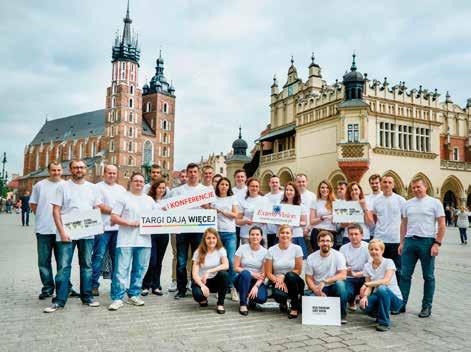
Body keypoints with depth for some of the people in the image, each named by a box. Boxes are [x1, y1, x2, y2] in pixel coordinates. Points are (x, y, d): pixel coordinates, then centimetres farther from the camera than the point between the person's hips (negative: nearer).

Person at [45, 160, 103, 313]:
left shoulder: (92, 187, 9)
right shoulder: (63, 186, 0)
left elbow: (98, 208, 13)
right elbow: (56, 211, -4)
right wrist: (62, 231, -13)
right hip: (66, 233, -3)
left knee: (87, 266, 10)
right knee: (63, 267, -1)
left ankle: (87, 297, 21)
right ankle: (59, 300, 8)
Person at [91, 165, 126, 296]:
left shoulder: (121, 189, 19)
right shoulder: (98, 187, 2)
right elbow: (98, 206, -9)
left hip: (118, 228, 5)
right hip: (103, 227, -5)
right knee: (98, 256, -5)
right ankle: (94, 285, 1)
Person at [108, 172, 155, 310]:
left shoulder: (149, 200, 16)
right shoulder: (123, 198, 2)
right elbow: (114, 218, -4)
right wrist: (130, 223, -15)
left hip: (144, 241, 5)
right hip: (126, 241, -4)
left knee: (140, 269, 9)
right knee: (121, 270, -6)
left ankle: (133, 295, 21)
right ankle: (117, 298, 0)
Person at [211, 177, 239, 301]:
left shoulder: (232, 198, 13)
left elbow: (235, 214, 4)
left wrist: (222, 211, -5)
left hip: (230, 232, 0)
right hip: (216, 231, 0)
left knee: (231, 261, -7)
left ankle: (233, 287, 0)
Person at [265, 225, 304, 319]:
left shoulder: (297, 248, -5)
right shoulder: (271, 250, -3)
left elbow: (298, 270, -5)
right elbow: (268, 273, -4)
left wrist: (283, 277, -17)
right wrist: (278, 281, -20)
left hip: (293, 282, 0)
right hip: (277, 281, 0)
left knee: (290, 275, -36)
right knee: (278, 294, -35)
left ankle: (295, 308, -13)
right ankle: (283, 302, 8)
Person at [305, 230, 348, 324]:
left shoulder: (338, 255, -7)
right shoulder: (311, 258, -3)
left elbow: (343, 275, -17)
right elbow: (309, 278, 0)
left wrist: (324, 282, -25)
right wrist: (316, 291, -18)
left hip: (334, 287, -1)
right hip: (318, 289, 1)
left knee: (340, 283, -34)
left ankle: (342, 314, -13)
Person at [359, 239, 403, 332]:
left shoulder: (389, 262, -11)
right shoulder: (367, 266, 2)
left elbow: (386, 281, -26)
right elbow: (369, 287, -1)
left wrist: (366, 284, -27)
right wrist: (365, 296, -23)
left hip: (395, 298, -4)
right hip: (378, 297, 4)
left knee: (381, 288, -37)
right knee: (363, 304, -29)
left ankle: (384, 322, -18)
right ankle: (381, 314, 9)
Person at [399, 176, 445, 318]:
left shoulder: (435, 203, -1)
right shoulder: (408, 204, 12)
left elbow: (441, 225, -4)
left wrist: (437, 244, -11)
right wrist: (402, 243, 10)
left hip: (427, 242, -4)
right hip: (409, 241, 4)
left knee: (428, 276, 7)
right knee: (405, 275, 4)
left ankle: (427, 307, 17)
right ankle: (401, 304, 12)